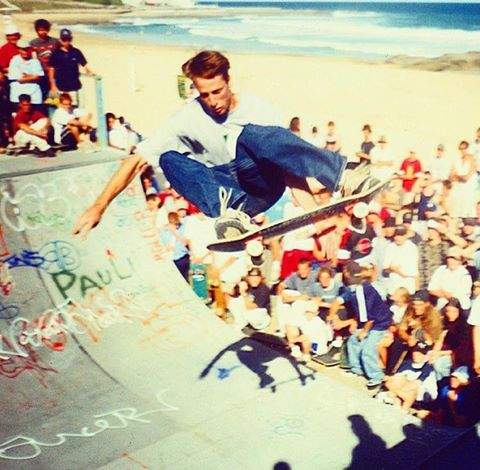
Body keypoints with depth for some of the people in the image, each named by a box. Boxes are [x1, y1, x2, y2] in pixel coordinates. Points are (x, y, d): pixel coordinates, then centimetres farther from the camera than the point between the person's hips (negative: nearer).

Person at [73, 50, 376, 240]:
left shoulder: (257, 110, -8)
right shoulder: (189, 118, -6)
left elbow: (287, 160, -12)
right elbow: (138, 160, -8)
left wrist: (314, 212, -25)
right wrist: (99, 206, -16)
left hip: (262, 186, -2)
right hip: (224, 192, 2)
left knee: (250, 135, -33)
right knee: (169, 159, -24)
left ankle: (342, 177, -46)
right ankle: (231, 213, -47)